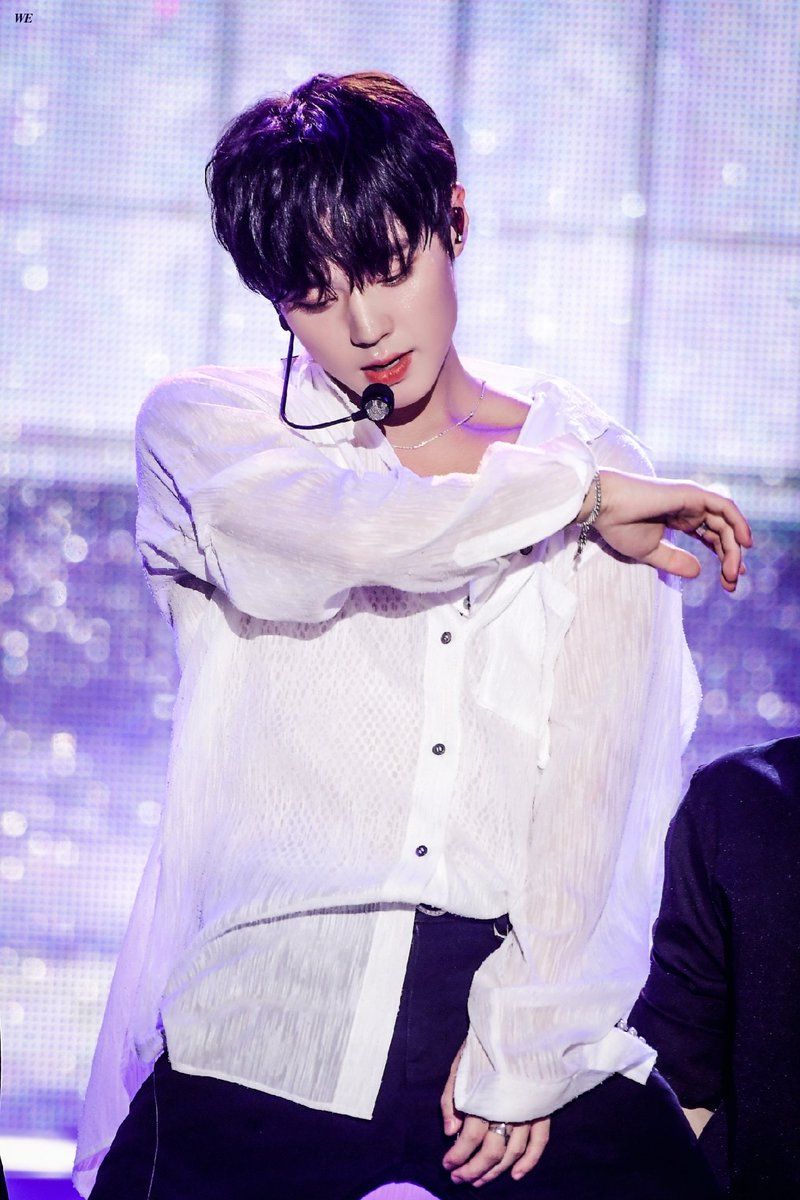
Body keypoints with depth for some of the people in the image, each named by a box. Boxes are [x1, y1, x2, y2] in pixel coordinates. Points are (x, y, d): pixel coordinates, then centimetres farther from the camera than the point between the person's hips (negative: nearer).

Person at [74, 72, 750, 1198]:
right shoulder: (199, 427, 8)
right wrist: (575, 495, 0)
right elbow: (347, 528, -15)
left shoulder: (594, 466, 10)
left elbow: (602, 787, 0)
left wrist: (522, 1053, -9)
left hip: (524, 996, 1)